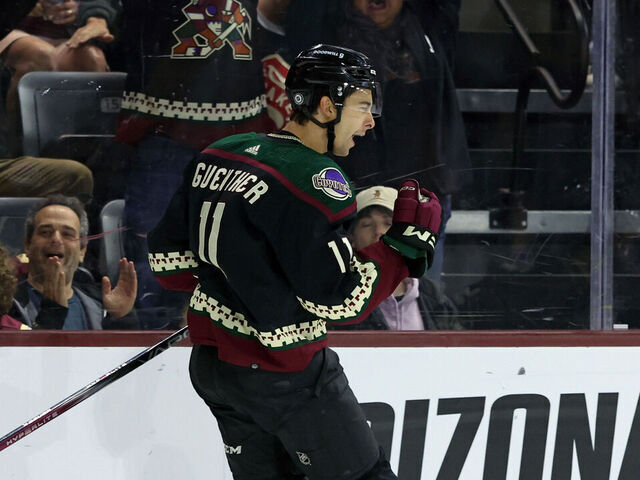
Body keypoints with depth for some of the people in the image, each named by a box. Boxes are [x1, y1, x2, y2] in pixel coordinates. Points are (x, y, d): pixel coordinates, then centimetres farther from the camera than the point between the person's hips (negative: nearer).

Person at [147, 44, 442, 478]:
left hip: (210, 362, 8)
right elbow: (340, 302, -22)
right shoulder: (315, 180, -21)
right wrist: (406, 243, -13)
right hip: (283, 377, -8)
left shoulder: (219, 155, 2)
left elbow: (167, 255, 9)